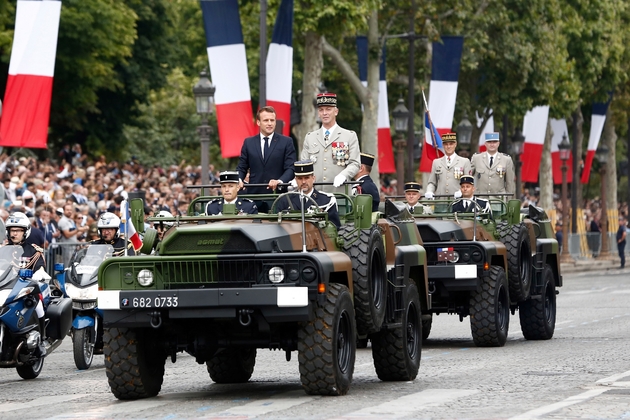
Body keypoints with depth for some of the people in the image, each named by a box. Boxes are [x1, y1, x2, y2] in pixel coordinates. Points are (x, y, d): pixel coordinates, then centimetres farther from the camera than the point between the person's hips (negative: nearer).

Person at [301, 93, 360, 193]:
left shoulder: (350, 136, 8)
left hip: (339, 191, -2)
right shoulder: (310, 138, 17)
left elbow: (354, 164, 1)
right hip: (314, 194, 2)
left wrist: (343, 175, -20)